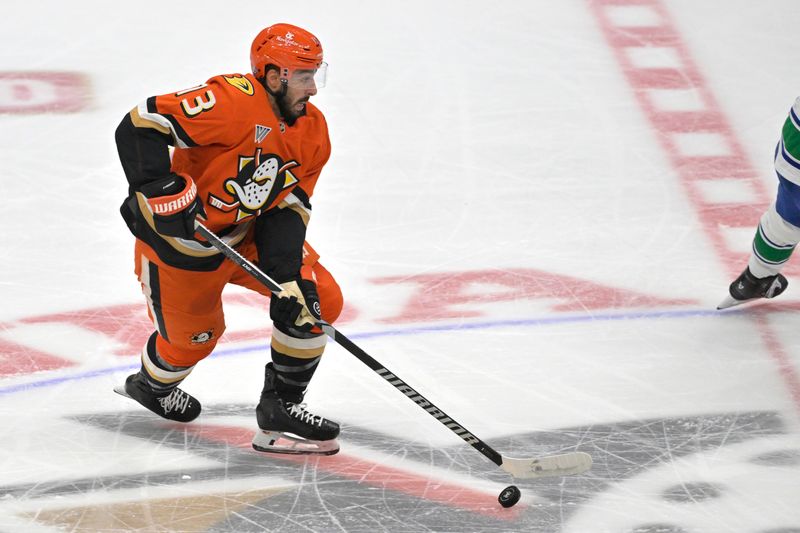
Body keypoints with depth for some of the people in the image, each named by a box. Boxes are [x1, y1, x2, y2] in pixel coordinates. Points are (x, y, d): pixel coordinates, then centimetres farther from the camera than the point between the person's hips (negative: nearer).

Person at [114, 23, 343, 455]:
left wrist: (288, 272, -19)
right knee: (192, 337, 11)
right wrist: (163, 192, -38)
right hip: (176, 233, -7)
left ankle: (280, 407, 7)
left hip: (245, 232, 7)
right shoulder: (233, 101, -30)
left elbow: (287, 207, -6)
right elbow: (138, 126, -32)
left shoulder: (312, 132, -6)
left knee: (318, 301, -6)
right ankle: (150, 387, 46)